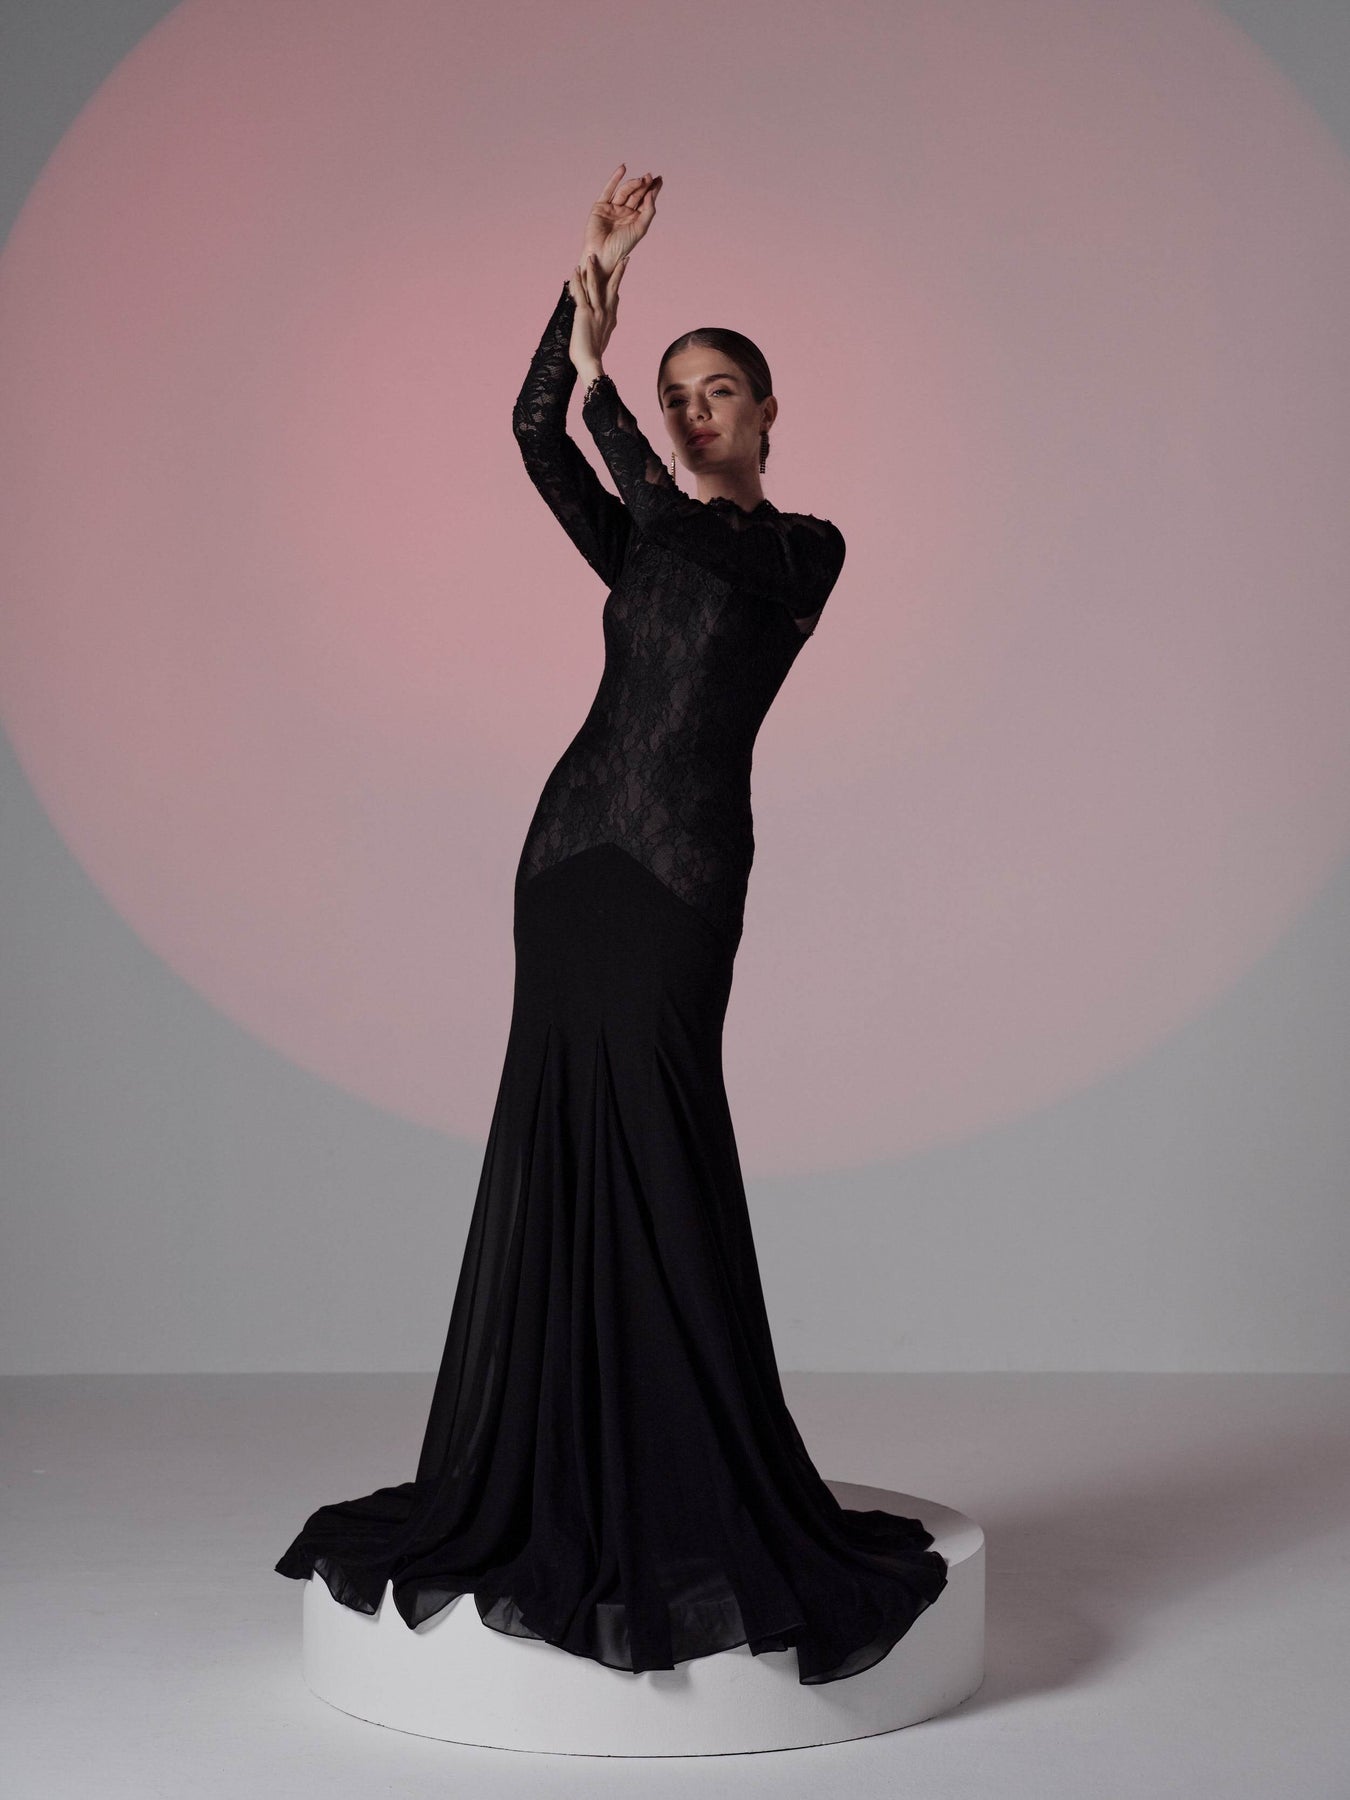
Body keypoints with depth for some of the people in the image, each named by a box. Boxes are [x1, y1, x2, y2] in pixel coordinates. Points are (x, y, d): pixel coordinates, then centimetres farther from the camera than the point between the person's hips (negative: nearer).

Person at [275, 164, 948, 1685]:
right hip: (575, 837, 6)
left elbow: (669, 514, -15)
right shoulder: (640, 548, 18)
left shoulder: (802, 549, 4)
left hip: (682, 858, -5)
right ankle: (552, 1488, 11)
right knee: (555, 1148, 3)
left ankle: (698, 1497, -4)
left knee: (654, 1149, -12)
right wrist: (589, 283, -5)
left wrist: (600, 372, -14)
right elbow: (534, 436, 2)